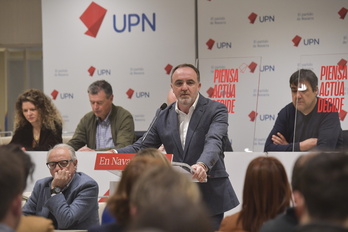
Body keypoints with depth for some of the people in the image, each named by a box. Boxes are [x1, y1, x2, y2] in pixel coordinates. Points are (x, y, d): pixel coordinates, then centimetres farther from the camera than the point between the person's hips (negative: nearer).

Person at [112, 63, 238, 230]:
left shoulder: (216, 110, -4)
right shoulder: (164, 116, 9)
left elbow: (213, 142, -22)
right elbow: (142, 146, 12)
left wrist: (203, 165, -42)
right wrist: (115, 154, -8)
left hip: (209, 198, -4)